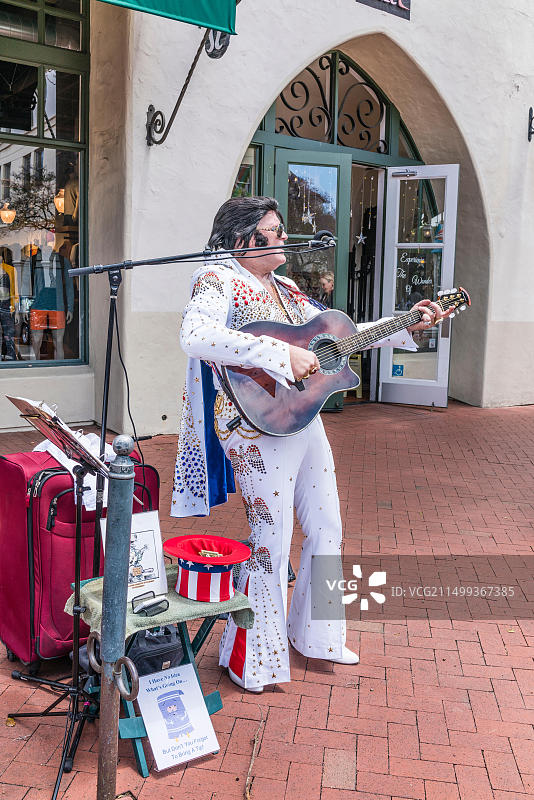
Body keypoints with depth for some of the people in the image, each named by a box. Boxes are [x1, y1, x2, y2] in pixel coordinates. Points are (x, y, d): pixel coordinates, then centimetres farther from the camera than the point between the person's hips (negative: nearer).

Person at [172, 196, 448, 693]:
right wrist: (281, 354, -30)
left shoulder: (285, 289, 16)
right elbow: (195, 336, -29)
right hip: (259, 425, -9)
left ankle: (312, 635, 36)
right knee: (272, 540, -2)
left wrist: (406, 327, 13)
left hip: (305, 419, 9)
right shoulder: (219, 280, -9)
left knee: (326, 531, 16)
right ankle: (250, 659, 19)